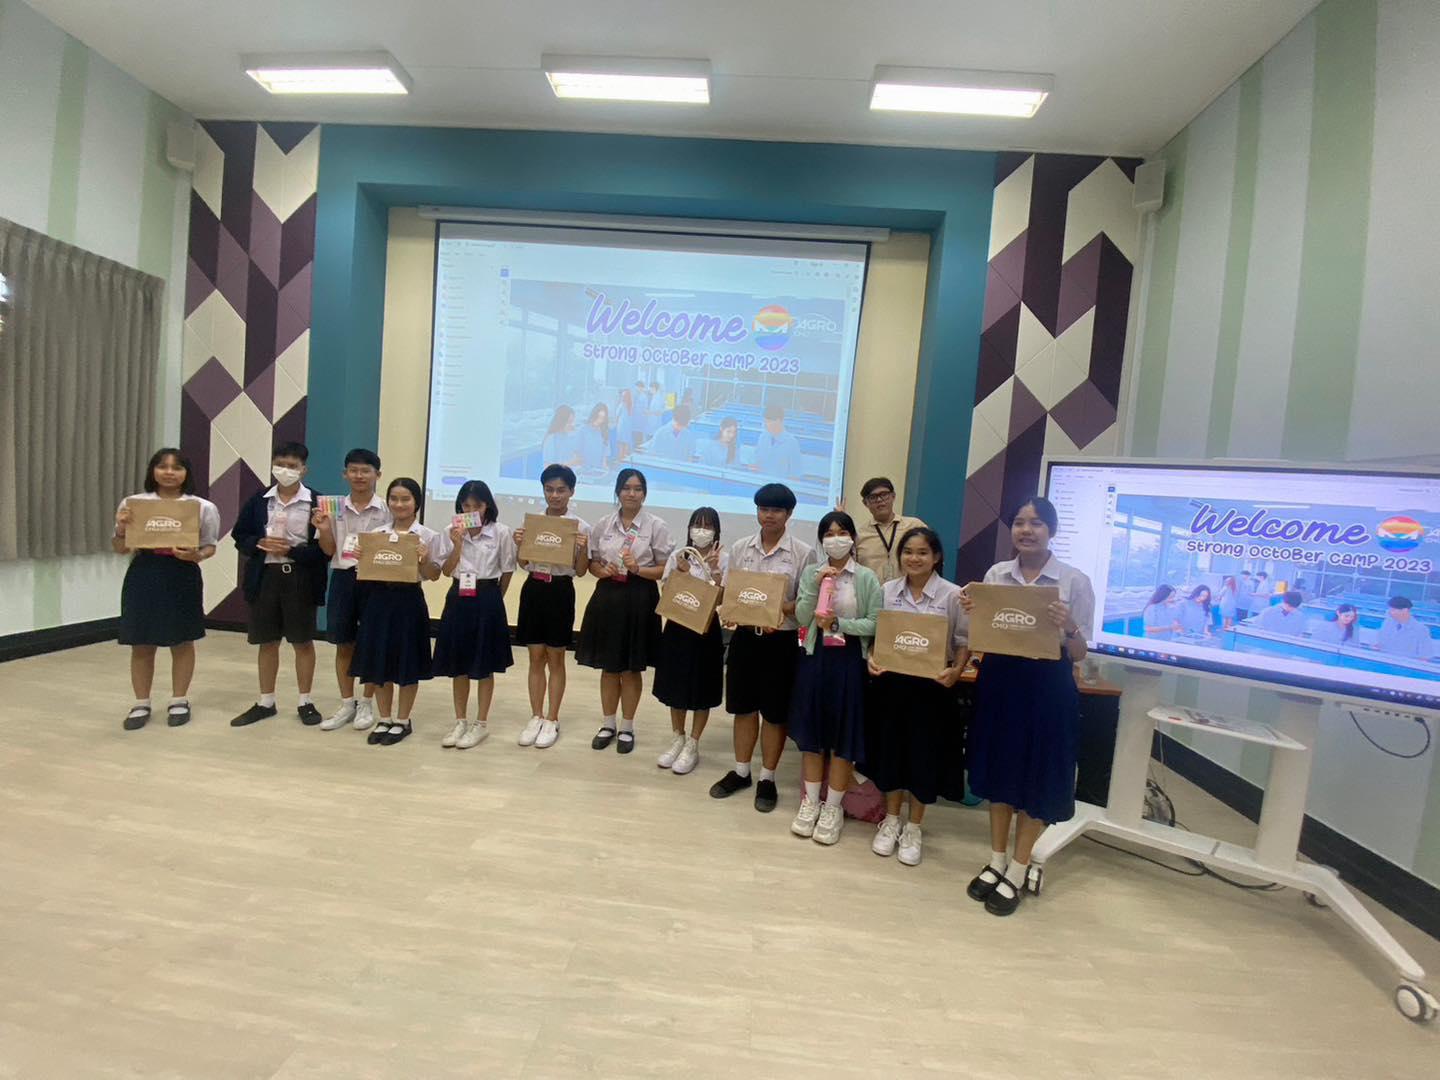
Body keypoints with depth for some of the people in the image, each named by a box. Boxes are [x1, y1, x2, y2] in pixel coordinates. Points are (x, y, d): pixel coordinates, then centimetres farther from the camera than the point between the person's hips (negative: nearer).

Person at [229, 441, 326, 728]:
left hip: (301, 577, -3)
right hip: (266, 576, 3)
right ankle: (265, 702, 26)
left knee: (303, 641, 7)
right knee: (267, 641, 13)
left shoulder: (316, 502, -6)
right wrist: (261, 543, -10)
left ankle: (305, 702, 19)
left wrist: (292, 552, -18)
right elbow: (240, 536, 9)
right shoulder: (258, 500, 5)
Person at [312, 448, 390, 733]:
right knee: (344, 645, 11)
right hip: (342, 578, 3)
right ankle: (347, 704, 25)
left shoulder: (386, 510, -6)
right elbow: (329, 550, 6)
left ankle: (366, 704, 21)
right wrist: (324, 529, -12)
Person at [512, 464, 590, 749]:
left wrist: (583, 549, -21)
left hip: (560, 592, -3)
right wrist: (519, 545, -9)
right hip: (533, 589, 3)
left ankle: (552, 721, 21)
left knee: (555, 659, 8)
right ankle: (536, 717, 25)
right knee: (536, 658, 11)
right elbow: (523, 564, 9)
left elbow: (580, 571, -4)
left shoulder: (580, 526, -5)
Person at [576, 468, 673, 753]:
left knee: (632, 668, 8)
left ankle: (627, 728, 27)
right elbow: (593, 561, 11)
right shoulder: (602, 524, 5)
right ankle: (608, 725, 31)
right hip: (607, 596, 3)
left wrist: (638, 569, -19)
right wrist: (603, 570, -10)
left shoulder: (657, 526, -5)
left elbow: (666, 569, -5)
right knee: (609, 667, 13)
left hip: (639, 599, -3)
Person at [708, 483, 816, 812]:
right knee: (744, 707, 16)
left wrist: (782, 610, -24)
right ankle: (740, 771, 34)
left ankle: (767, 779, 27)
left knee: (775, 712, 9)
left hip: (780, 640, -3)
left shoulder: (803, 553, -6)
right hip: (744, 636, 3)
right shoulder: (739, 548, 4)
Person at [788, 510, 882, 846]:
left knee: (844, 732, 6)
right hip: (814, 657, 2)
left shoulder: (867, 578, -4)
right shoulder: (810, 573, 2)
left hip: (849, 661, -2)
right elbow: (802, 618, -7)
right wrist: (817, 584, -18)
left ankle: (833, 807, 24)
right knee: (811, 729, 10)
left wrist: (838, 623, -18)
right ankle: (810, 801, 28)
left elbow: (875, 624, -8)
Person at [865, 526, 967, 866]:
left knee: (924, 753, 8)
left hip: (932, 685, -2)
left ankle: (913, 828, 28)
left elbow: (964, 641, -4)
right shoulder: (887, 590, 0)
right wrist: (872, 660, -12)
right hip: (890, 682, 2)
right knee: (890, 747, 12)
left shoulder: (952, 595, -7)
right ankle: (890, 820, 32)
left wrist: (956, 671, -20)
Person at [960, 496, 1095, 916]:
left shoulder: (1075, 581, -6)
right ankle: (996, 862, 35)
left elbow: (1079, 655, -4)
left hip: (1047, 687, -3)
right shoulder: (995, 574, 2)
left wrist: (1069, 629, -24)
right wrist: (972, 613, -12)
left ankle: (1016, 873, 29)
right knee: (999, 770, 15)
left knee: (1036, 779, 9)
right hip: (998, 681, 3)